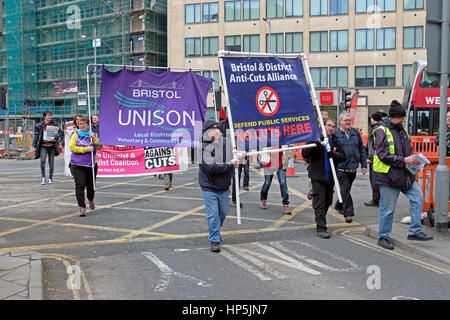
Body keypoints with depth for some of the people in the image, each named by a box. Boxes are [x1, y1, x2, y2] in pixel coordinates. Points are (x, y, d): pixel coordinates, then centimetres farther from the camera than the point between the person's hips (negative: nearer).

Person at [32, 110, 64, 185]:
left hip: (52, 146, 1)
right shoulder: (40, 125, 2)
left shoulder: (55, 124, 3)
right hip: (43, 146, -1)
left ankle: (50, 178, 21)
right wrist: (34, 146, 1)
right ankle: (43, 177, -6)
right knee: (42, 160, -20)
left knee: (51, 163, 6)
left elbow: (61, 133, 0)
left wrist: (55, 137, -18)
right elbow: (36, 136, 5)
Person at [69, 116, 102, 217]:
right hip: (77, 165, -2)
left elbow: (100, 147, -3)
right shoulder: (75, 134, 5)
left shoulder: (93, 135, 9)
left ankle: (91, 200, 40)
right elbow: (72, 148, -6)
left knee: (91, 185, 10)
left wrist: (93, 138, -14)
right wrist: (86, 149, -13)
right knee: (80, 185, -10)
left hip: (91, 164, 2)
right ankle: (82, 207, -6)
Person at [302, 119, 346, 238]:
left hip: (330, 177, 5)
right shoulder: (316, 138, -3)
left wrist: (333, 154, -20)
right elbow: (304, 154, -9)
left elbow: (343, 156, 1)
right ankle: (320, 228, -4)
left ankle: (320, 220, 38)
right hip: (318, 176, -5)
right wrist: (313, 146, -27)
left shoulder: (336, 141, 8)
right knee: (319, 203, -7)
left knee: (327, 202, 16)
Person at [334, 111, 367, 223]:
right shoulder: (335, 134, -5)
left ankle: (339, 206, 36)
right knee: (345, 190, -6)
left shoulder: (355, 133, 10)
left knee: (346, 189, 16)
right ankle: (348, 213, -2)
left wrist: (364, 164, 12)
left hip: (353, 168, 5)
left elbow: (362, 149, 16)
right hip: (341, 168, -5)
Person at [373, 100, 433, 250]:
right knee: (388, 208, -1)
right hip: (388, 176, -8)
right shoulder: (382, 132, -10)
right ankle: (383, 237, 15)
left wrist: (413, 159, 3)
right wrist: (404, 160, -20)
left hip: (405, 174, 8)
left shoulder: (403, 131, 15)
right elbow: (383, 155, -18)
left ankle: (415, 231, 14)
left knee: (418, 197, 3)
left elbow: (408, 150, 25)